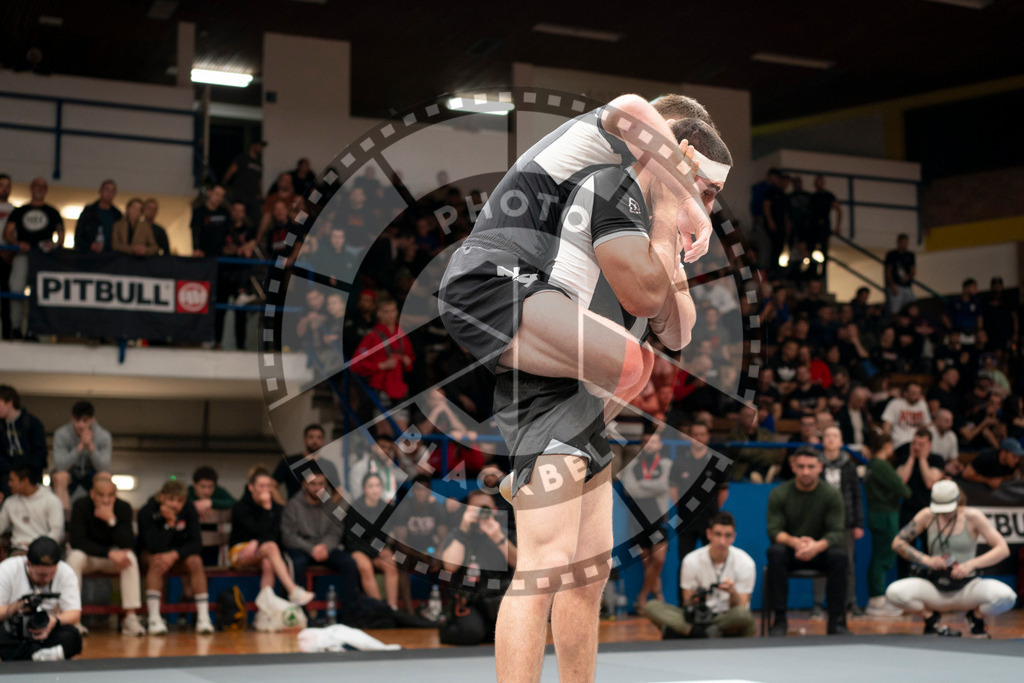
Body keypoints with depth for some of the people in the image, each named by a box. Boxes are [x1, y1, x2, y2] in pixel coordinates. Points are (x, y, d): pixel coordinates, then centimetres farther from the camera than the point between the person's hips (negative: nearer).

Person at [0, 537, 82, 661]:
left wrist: (55, 621, -29)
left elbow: (74, 613, -8)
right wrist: (14, 608, -33)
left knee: (71, 635, -30)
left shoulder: (65, 572, -5)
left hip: (45, 634, 2)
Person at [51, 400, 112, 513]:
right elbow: (60, 466, -29)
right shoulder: (61, 434, -21)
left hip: (91, 473, 0)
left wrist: (91, 446, -39)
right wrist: (79, 448, -41)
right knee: (60, 477, -34)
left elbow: (104, 469, -26)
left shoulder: (104, 436, -19)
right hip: (70, 472, 0)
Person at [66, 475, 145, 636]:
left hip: (112, 557, 1)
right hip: (87, 556, -1)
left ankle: (131, 617, -29)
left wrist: (112, 520, -38)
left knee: (130, 557, -29)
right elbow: (76, 541, -26)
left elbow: (128, 544, -24)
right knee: (75, 557, -34)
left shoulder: (123, 508, -16)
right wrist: (109, 553, -34)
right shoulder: (81, 506, -20)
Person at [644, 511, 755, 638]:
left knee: (743, 615, -40)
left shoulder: (745, 563, -7)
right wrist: (692, 600, -26)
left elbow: (741, 608, -8)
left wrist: (733, 593, -30)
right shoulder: (692, 560, -4)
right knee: (652, 606, -22)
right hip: (699, 618, 1)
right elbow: (687, 604, -2)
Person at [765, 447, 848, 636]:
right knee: (775, 552, -33)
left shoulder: (831, 495, -4)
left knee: (839, 555, -32)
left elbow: (837, 532, -11)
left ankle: (836, 621, -25)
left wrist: (817, 546, -33)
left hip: (820, 551, 0)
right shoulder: (778, 494, -4)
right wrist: (794, 542, -32)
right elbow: (774, 531, -9)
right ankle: (779, 619, -29)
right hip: (790, 552, 0)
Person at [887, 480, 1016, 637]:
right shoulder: (927, 516, 0)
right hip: (935, 588, 1)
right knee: (894, 592, -28)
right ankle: (930, 618, 5)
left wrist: (971, 564, -23)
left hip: (967, 587, -1)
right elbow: (897, 543, 2)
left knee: (1006, 597, -32)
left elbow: (1003, 549, -10)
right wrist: (926, 559, -13)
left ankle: (976, 617, 6)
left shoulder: (972, 517, -6)